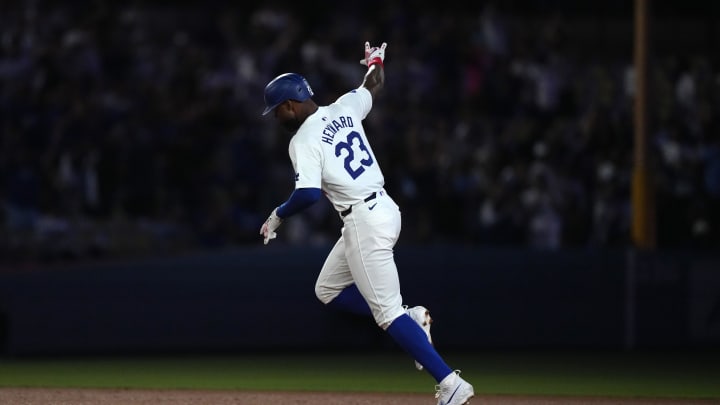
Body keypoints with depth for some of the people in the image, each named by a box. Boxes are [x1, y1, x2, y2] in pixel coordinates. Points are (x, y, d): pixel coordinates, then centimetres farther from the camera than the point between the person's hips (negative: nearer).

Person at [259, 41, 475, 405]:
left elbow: (308, 194, -23)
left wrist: (278, 216, -5)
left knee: (387, 311, -9)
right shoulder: (344, 109, 10)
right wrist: (376, 60, 52)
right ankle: (411, 319, 11)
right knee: (328, 291, 20)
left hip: (364, 221, -9)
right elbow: (373, 85, 30)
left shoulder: (304, 140, -12)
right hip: (384, 208, 9)